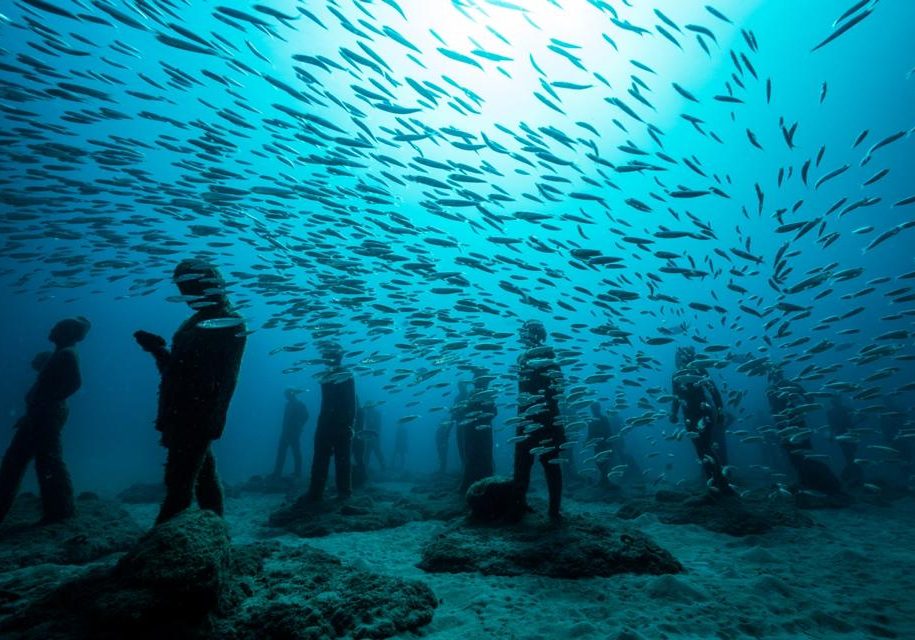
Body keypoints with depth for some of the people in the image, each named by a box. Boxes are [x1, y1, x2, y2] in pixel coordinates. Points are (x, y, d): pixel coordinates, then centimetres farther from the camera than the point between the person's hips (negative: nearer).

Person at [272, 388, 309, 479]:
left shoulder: (300, 405, -5)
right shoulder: (288, 404, 13)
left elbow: (305, 417, -11)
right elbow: (286, 418, 17)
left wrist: (298, 426, -15)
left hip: (294, 432, -7)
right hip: (286, 431, 7)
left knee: (296, 452, -1)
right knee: (281, 452, 6)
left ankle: (297, 473, 4)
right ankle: (277, 473, 11)